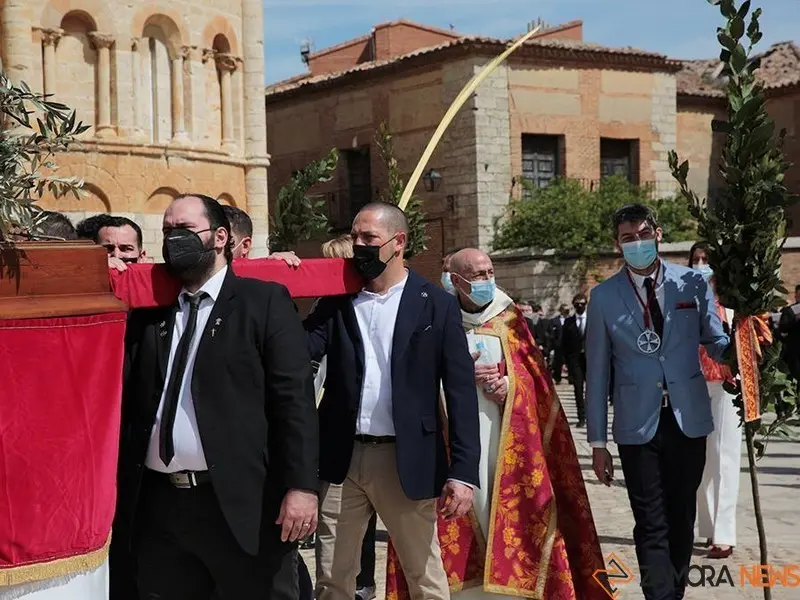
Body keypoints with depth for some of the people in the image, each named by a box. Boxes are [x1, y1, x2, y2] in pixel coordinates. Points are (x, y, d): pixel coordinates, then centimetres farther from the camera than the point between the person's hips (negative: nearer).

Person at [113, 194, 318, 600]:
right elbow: (128, 398, 12)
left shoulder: (264, 301, -1)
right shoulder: (148, 311, 14)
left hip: (241, 504, -5)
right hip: (158, 506, 5)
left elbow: (294, 397, -8)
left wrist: (300, 485, -15)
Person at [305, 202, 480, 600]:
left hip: (406, 460, -3)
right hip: (341, 457, 3)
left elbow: (461, 391, -4)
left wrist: (463, 470, -11)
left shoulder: (436, 304, -1)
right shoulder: (336, 300, 8)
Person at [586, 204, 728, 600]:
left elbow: (715, 341, 1)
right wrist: (597, 441, 0)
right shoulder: (604, 296, 0)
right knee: (652, 525, -1)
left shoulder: (693, 283, 2)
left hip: (688, 419, 2)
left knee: (681, 518, 14)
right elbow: (597, 373, 1)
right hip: (638, 425, -2)